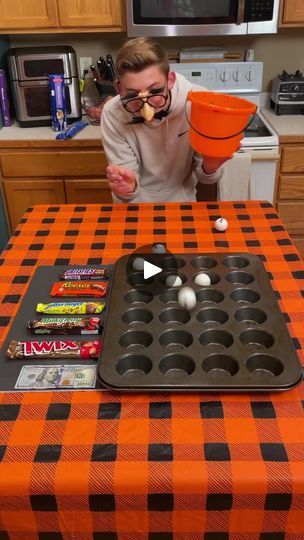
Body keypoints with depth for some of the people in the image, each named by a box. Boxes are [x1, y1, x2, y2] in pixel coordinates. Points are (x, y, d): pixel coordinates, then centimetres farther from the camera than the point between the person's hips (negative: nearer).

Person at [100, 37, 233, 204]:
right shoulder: (112, 114, -17)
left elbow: (203, 177, -7)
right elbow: (128, 181, -12)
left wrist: (209, 167, -28)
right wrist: (127, 186, -34)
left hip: (181, 202, 1)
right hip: (135, 207, 0)